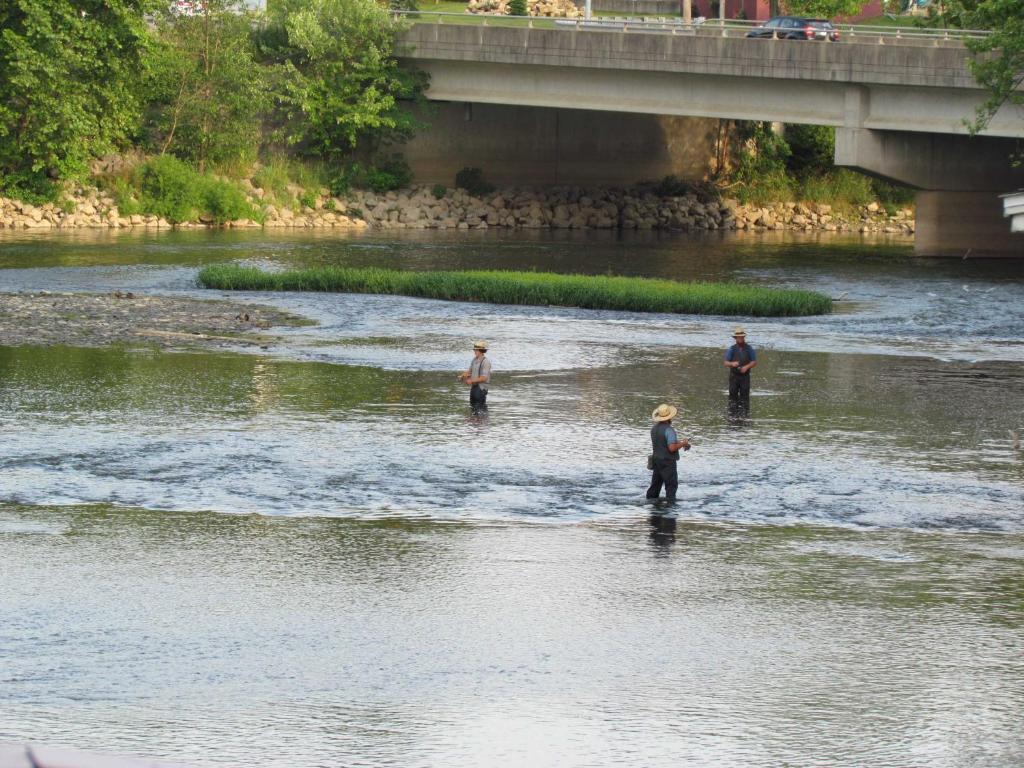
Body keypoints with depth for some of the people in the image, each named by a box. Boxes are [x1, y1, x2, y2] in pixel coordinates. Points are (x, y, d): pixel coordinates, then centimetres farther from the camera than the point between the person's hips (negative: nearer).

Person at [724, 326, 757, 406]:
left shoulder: (749, 349, 3)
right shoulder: (731, 349, 3)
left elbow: (754, 362, 6)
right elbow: (726, 363, 2)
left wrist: (747, 367, -12)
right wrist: (732, 364, -21)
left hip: (745, 376, 0)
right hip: (734, 376, 0)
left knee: (744, 397, -4)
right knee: (733, 396, -1)